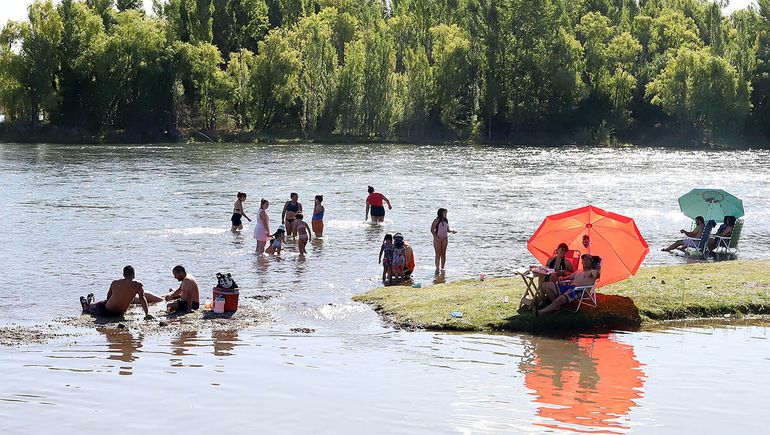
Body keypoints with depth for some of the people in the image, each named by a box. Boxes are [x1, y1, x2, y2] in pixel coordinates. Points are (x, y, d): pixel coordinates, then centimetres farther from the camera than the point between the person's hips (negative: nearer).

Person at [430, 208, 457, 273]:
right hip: (437, 239, -5)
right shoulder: (436, 221, -9)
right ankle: (437, 269, -4)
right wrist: (436, 237, -18)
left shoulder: (446, 221, 9)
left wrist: (452, 231, -2)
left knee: (443, 254, 6)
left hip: (444, 239, 5)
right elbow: (432, 230, -9)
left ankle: (442, 268, 12)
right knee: (438, 254, -6)